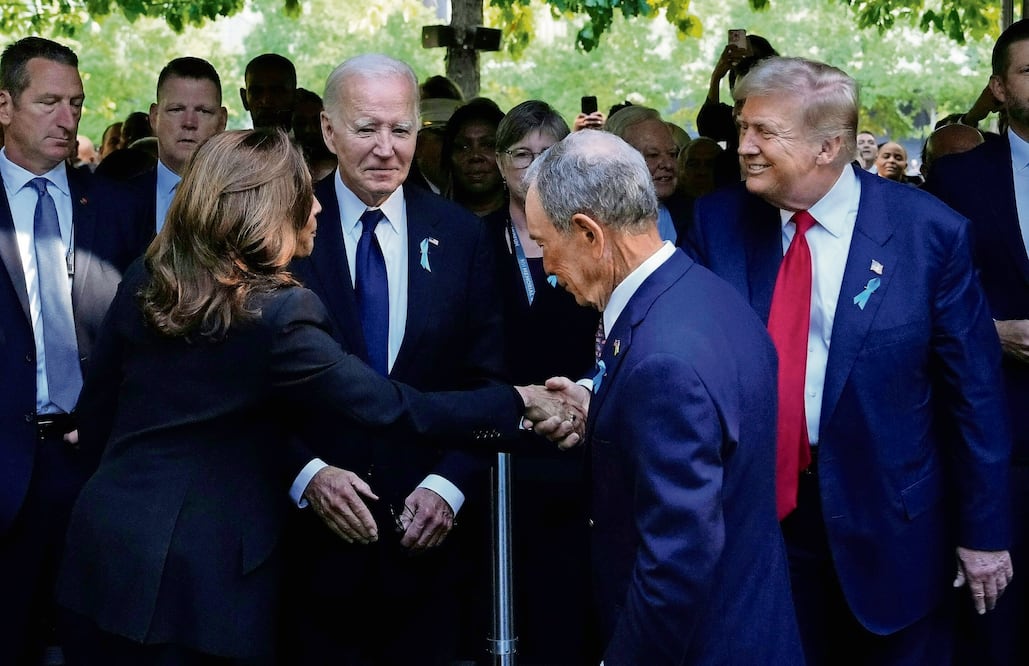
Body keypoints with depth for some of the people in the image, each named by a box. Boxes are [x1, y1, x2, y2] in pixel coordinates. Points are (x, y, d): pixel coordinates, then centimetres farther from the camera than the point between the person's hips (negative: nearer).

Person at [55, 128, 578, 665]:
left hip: (106, 543, 7)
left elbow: (96, 417, 11)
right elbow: (393, 410, -17)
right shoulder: (276, 314, -19)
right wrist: (518, 403, -8)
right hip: (200, 575, -7)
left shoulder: (143, 283, 2)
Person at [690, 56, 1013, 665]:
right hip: (755, 507, 3)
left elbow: (974, 391, -6)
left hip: (888, 526, -2)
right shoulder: (720, 221, -3)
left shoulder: (929, 232, -12)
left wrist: (985, 532, -4)